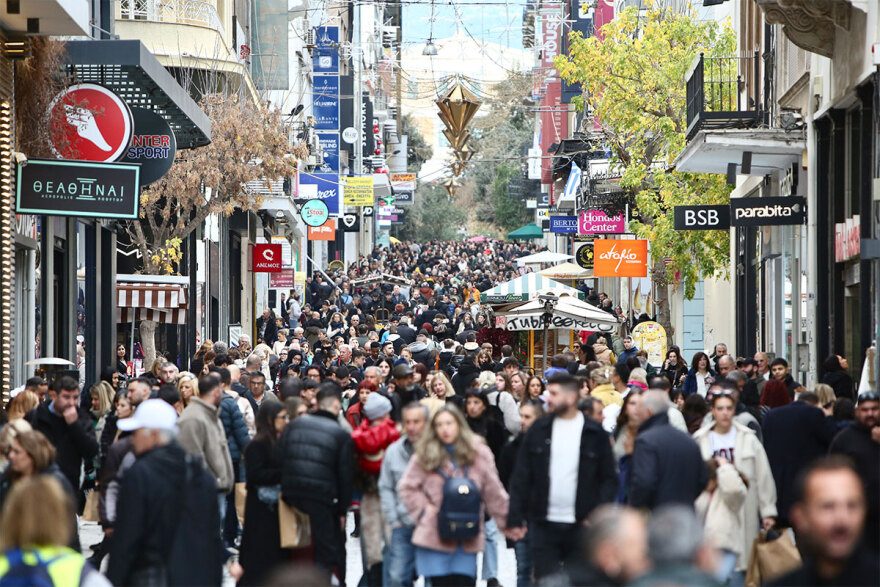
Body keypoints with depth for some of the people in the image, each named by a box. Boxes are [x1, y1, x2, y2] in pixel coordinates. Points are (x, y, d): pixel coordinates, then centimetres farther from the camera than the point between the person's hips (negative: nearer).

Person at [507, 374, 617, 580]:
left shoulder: (595, 434, 1)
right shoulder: (539, 430, 6)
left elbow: (609, 478, 3)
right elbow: (521, 477, 6)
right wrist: (515, 518, -2)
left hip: (581, 525, -1)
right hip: (544, 524, 1)